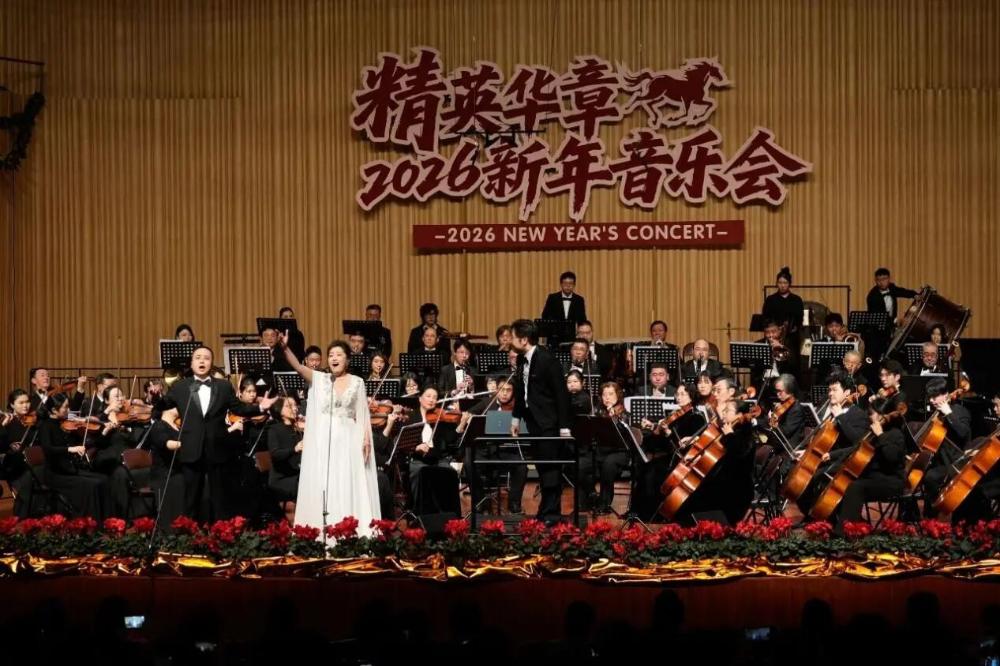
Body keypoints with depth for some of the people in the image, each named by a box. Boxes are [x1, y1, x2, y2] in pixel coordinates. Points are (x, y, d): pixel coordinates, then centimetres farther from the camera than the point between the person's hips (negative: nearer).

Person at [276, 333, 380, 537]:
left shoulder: (357, 382, 6)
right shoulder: (319, 379, 5)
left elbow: (363, 414, 6)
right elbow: (298, 366, -10)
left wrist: (366, 438, -5)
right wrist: (285, 348, -27)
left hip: (347, 440, -1)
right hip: (323, 440, 1)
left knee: (348, 487, -3)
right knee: (323, 488, -2)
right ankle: (322, 534, 0)